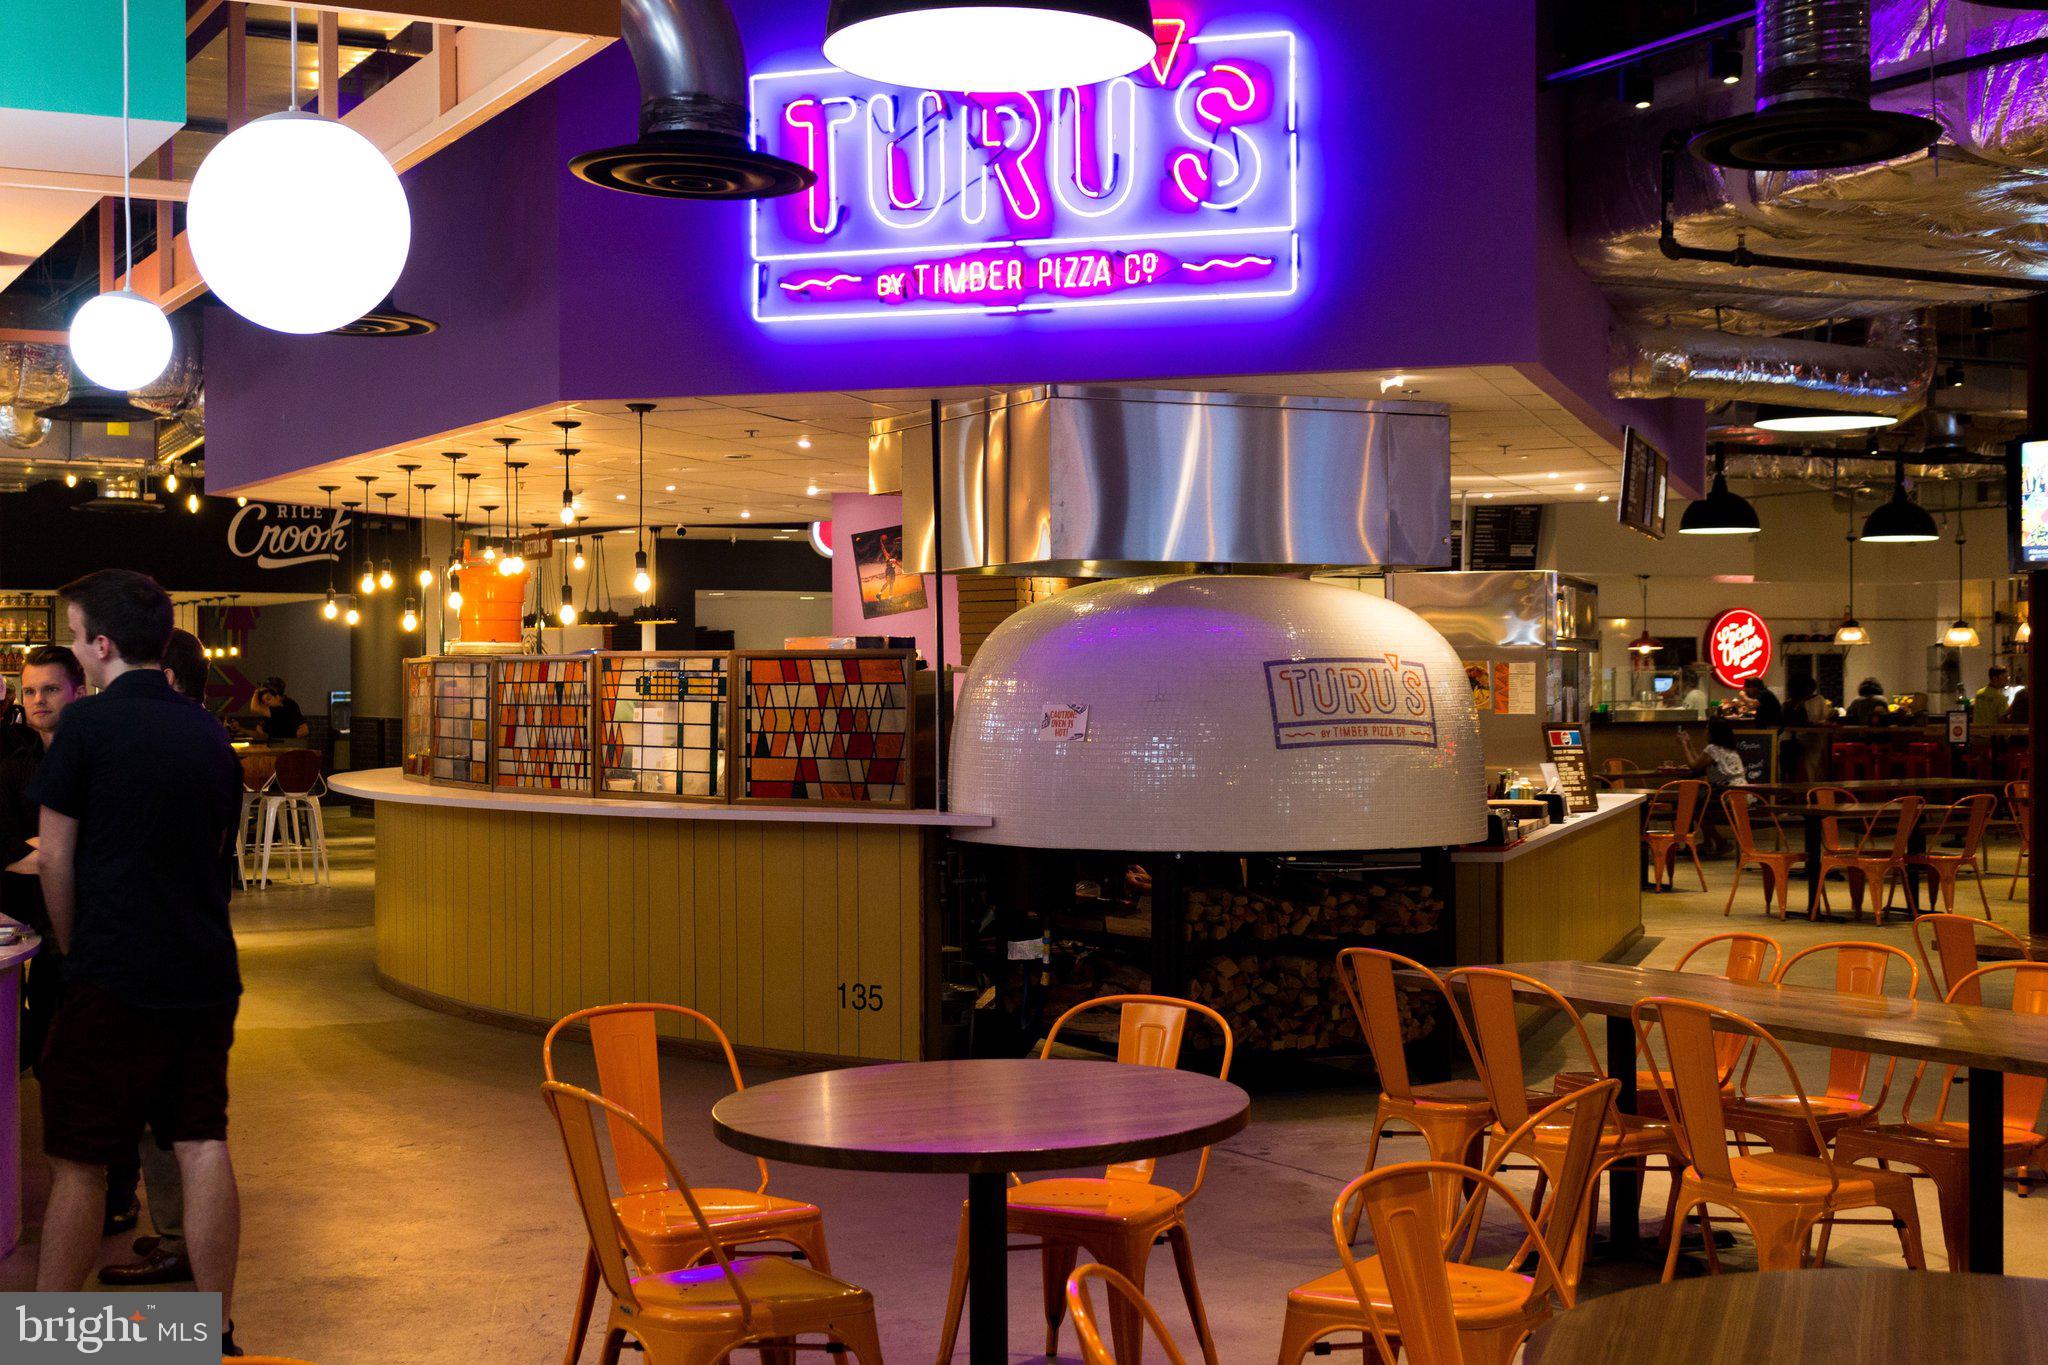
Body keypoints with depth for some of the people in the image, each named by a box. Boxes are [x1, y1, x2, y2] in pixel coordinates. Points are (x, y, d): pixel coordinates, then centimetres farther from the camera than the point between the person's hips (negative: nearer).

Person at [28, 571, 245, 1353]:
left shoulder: (90, 723, -9)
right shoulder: (208, 733, 8)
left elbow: (56, 858, -5)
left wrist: (74, 950, 9)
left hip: (114, 980, -5)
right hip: (206, 974, 5)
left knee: (78, 1162, 4)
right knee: (202, 1146, 7)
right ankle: (218, 1331, 12)